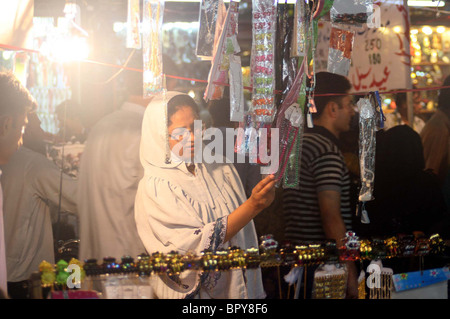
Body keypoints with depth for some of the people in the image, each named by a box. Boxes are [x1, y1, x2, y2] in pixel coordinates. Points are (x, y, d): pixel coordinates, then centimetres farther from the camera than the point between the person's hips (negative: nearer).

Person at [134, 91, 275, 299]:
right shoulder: (154, 187, -11)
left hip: (237, 289, 3)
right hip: (193, 293, -3)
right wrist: (253, 205, -23)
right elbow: (195, 246, -19)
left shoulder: (222, 171, 5)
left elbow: (245, 240, 8)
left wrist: (255, 293, 3)